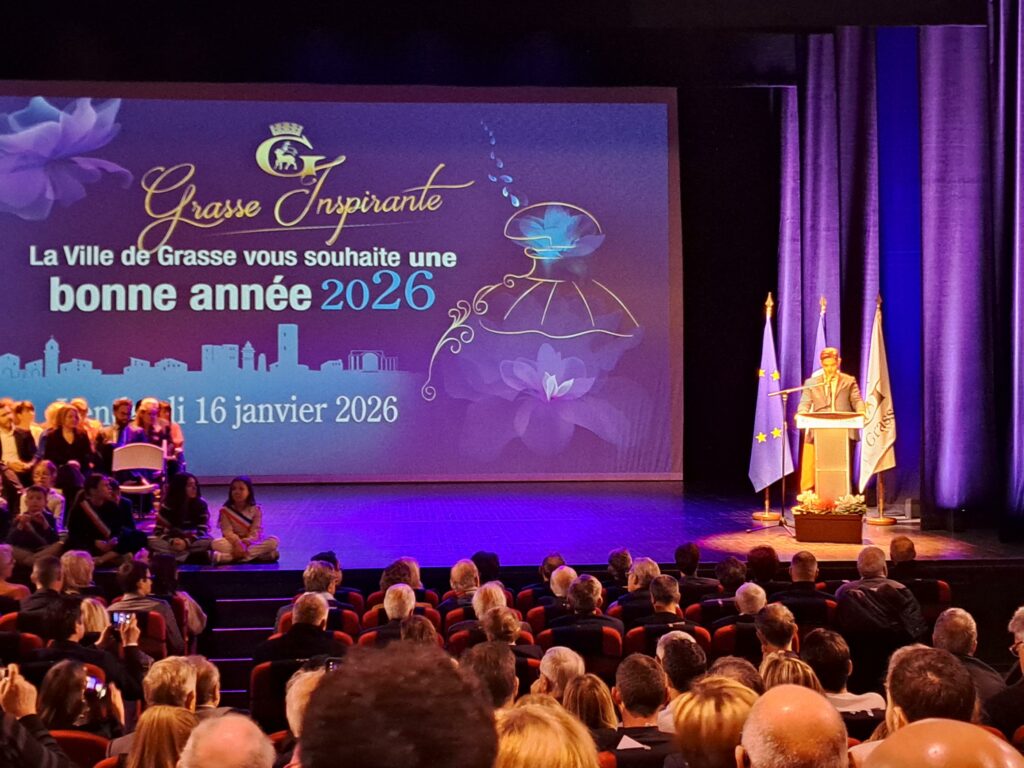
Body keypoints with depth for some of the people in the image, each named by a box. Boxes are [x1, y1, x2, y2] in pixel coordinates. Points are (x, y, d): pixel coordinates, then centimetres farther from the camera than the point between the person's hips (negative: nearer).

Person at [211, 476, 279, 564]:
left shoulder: (255, 510, -1)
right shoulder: (225, 510, -2)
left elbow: (255, 531, -9)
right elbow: (227, 531, -11)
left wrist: (245, 543, -27)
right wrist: (237, 543, -29)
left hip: (250, 543, 1)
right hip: (233, 543, -1)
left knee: (273, 541, -27)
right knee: (217, 543, -33)